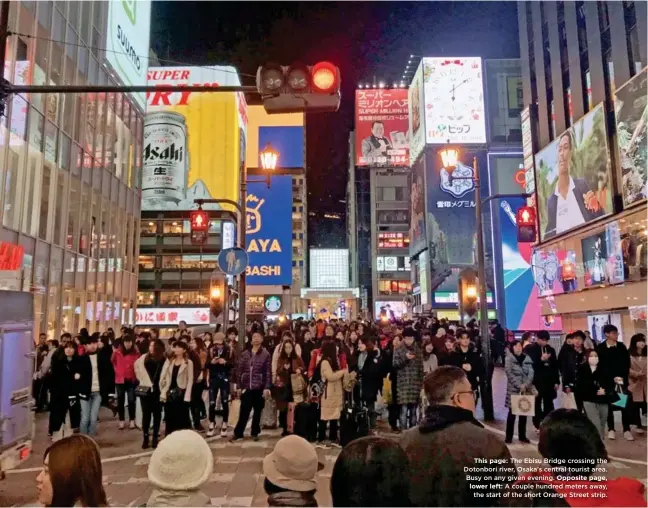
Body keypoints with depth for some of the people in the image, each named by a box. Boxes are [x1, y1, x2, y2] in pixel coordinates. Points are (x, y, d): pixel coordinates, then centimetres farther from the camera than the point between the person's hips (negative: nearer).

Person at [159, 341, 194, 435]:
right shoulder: (169, 361, 11)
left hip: (181, 394, -4)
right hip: (169, 393, 4)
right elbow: (163, 377, 7)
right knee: (170, 419, 8)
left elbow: (190, 380, -5)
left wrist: (187, 396, -12)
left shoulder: (188, 363, -2)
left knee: (182, 419, 1)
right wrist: (163, 392, -3)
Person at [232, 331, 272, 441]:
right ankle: (238, 432, 13)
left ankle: (255, 433, 21)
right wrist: (239, 386, 3)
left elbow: (268, 372, -4)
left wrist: (267, 388, -10)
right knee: (244, 411, 2)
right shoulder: (245, 354, 6)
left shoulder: (265, 354, -1)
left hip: (259, 387, -1)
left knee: (257, 411, 8)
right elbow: (240, 370, 7)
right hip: (246, 387, 1)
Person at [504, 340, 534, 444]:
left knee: (524, 413, 8)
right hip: (513, 390, -3)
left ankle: (522, 436, 18)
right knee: (512, 413, -1)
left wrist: (526, 385, -15)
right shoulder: (509, 358, -2)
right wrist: (519, 385, -17)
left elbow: (531, 373, 0)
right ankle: (509, 437, 5)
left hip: (525, 390, 3)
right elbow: (509, 374, -10)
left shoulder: (527, 358, 8)